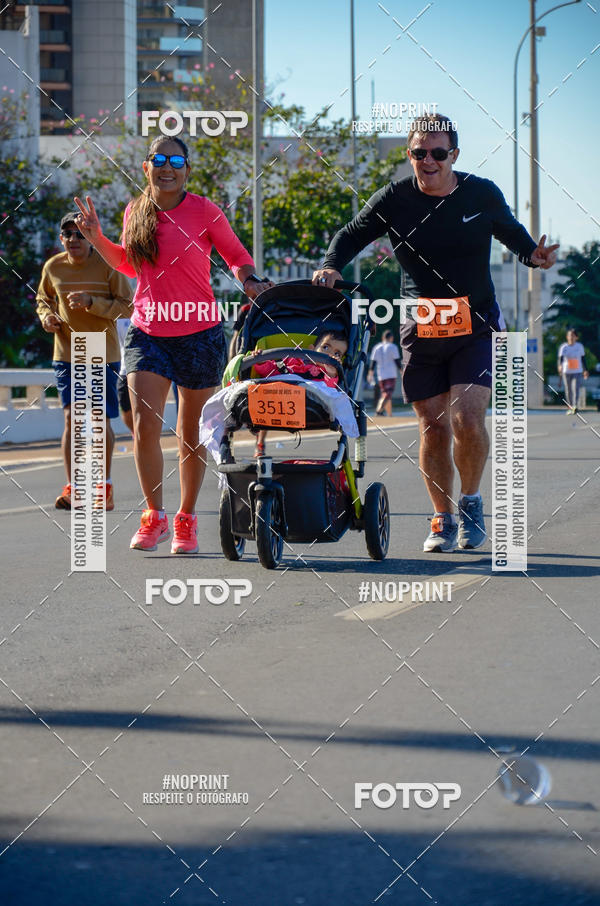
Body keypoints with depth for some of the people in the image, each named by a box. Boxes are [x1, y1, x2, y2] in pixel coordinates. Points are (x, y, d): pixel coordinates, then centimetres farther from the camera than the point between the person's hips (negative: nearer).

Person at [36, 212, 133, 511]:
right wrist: (46, 316, -4)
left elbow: (128, 306, -9)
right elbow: (42, 299, 19)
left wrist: (92, 302, -22)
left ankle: (105, 485, 20)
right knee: (71, 417, -9)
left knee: (102, 420, 3)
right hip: (66, 353, 2)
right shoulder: (53, 267, 1)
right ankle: (71, 487, -11)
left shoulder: (108, 266, -8)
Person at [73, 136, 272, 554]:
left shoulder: (203, 211, -6)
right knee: (144, 425, -12)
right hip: (147, 333, 2)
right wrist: (96, 237, 10)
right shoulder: (136, 212, 5)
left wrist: (250, 280, -14)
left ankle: (187, 519, 23)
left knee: (192, 433, 8)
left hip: (198, 334, -2)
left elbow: (236, 255, 6)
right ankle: (155, 516, 3)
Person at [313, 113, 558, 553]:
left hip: (476, 326, -1)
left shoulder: (483, 195, -2)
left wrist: (534, 255, -4)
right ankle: (444, 520, 19)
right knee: (434, 429, 2)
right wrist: (330, 267, -12)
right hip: (421, 330, 1)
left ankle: (471, 503, 10)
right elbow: (350, 236, 6)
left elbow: (512, 232, 15)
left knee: (468, 420, -15)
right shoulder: (394, 199, -3)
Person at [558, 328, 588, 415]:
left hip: (577, 372, -1)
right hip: (566, 372, 1)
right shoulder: (564, 347, 0)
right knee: (568, 391, 8)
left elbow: (583, 359, 13)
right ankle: (569, 408, 22)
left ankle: (575, 406, -31)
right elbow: (560, 358, -9)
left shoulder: (579, 346, 4)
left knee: (576, 389, -18)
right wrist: (560, 366, -30)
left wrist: (585, 370, 15)